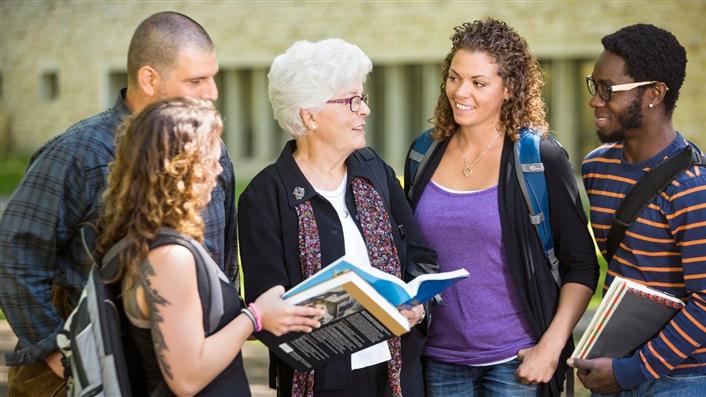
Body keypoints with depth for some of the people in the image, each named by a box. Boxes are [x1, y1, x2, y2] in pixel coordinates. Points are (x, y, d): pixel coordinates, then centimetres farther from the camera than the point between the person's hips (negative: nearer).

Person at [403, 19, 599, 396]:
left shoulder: (540, 159, -8)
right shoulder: (425, 155, 4)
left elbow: (581, 266, -6)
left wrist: (551, 347, -13)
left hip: (514, 360, -4)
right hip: (439, 358, 4)